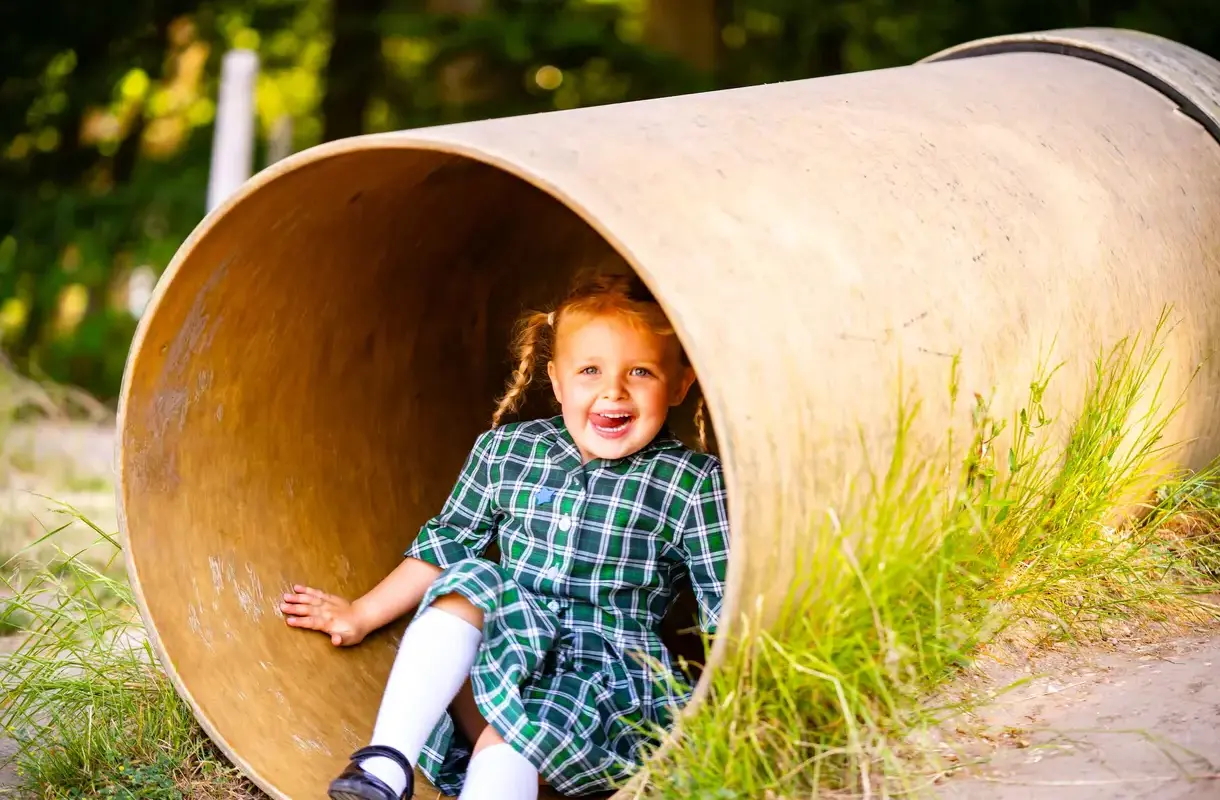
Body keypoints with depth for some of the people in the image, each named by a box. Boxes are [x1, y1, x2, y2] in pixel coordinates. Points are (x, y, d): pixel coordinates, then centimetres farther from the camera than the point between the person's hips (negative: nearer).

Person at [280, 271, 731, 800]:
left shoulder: (693, 484, -3)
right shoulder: (505, 451, 7)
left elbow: (726, 610, -3)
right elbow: (445, 545, 20)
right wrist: (362, 615, 23)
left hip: (613, 676, -3)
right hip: (506, 644, 4)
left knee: (509, 742, -31)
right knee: (468, 585, -26)